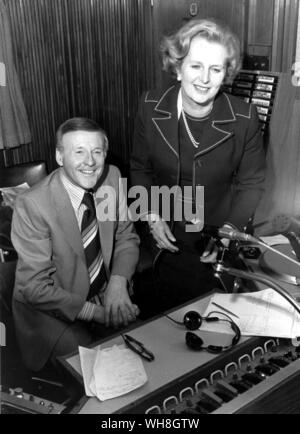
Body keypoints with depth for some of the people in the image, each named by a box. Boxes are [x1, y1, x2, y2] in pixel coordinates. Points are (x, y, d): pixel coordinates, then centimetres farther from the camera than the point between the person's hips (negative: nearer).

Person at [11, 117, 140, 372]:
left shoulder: (112, 177, -8)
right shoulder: (32, 205, -24)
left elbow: (126, 237, 4)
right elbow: (35, 286, -20)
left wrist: (118, 282, -14)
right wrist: (97, 313, -22)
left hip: (106, 295, 5)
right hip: (55, 312, -4)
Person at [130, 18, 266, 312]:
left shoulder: (244, 119, -18)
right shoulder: (151, 107, -13)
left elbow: (251, 184, -7)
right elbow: (140, 168, 0)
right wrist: (152, 217, -9)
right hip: (167, 237, 2)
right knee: (170, 309, 23)